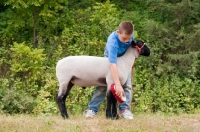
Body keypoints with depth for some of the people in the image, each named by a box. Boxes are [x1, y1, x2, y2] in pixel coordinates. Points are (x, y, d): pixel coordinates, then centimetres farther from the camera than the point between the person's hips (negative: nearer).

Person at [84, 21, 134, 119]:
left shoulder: (130, 35, -26)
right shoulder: (113, 42, -42)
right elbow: (113, 65, -49)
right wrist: (118, 85, -54)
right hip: (111, 60, -4)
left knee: (127, 85, -7)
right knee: (102, 85, -4)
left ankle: (125, 109, -2)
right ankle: (92, 109, 1)